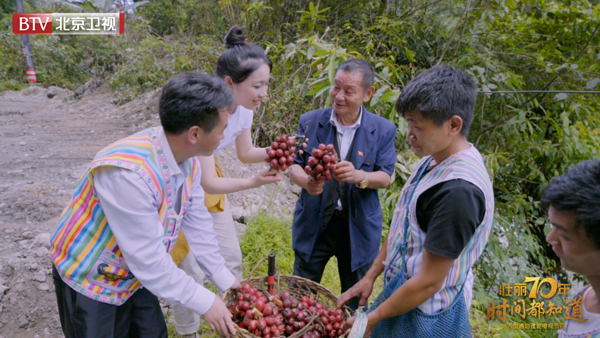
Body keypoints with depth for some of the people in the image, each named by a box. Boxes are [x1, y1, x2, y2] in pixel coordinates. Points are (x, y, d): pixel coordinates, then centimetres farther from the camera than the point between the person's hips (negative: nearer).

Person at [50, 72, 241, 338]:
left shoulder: (188, 161, -11)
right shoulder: (128, 172, -37)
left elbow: (198, 224, -3)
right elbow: (148, 259, -32)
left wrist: (225, 280, 1)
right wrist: (205, 303, -23)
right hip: (89, 278, -7)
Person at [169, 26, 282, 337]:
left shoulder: (244, 104, -13)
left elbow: (245, 152, 0)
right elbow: (208, 183, -29)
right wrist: (254, 182, -40)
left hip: (207, 179, 7)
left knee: (231, 257, 13)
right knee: (191, 269, 0)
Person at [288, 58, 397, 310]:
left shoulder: (383, 130, -8)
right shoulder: (309, 122, -5)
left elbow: (385, 177, -8)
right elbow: (294, 164, -4)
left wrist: (359, 176, -31)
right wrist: (305, 181, -29)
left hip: (359, 227, 0)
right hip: (314, 223, 1)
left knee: (355, 299, 19)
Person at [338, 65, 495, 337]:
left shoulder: (459, 190, -30)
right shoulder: (434, 161, -1)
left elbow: (428, 283, -24)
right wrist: (371, 276, 9)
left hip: (424, 313, -8)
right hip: (403, 288, 8)